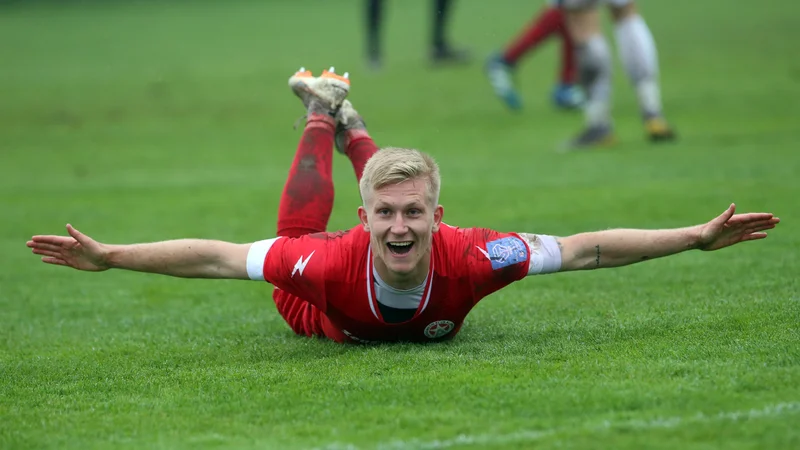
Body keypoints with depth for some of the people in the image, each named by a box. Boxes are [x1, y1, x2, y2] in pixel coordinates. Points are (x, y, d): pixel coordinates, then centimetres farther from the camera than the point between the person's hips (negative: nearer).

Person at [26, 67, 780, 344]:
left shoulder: (465, 256, -47)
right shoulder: (335, 262, -49)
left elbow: (586, 248, -40)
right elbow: (218, 257, -43)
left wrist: (697, 237, -42)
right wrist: (108, 257, -47)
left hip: (429, 321, 2)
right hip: (330, 318, -2)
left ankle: (349, 124, 54)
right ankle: (322, 114, 45)